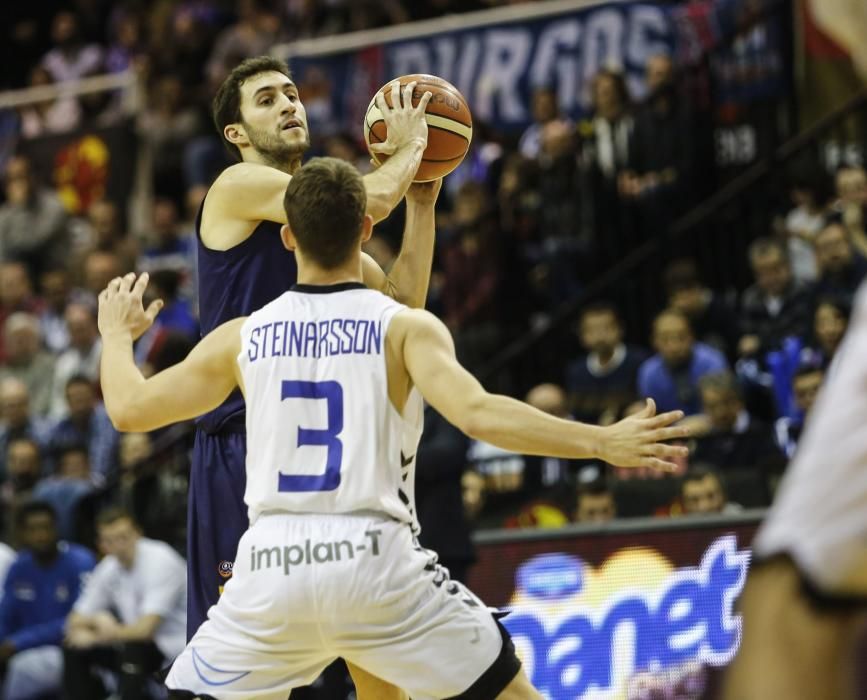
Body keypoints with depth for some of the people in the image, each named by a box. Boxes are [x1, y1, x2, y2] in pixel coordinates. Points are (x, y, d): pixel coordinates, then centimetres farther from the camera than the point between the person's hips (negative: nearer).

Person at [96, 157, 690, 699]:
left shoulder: (243, 337, 8)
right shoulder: (406, 328, -1)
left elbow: (129, 408, 14)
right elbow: (479, 415, -17)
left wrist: (117, 333, 34)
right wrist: (601, 442, -16)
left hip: (272, 567, 2)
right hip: (376, 564, -2)